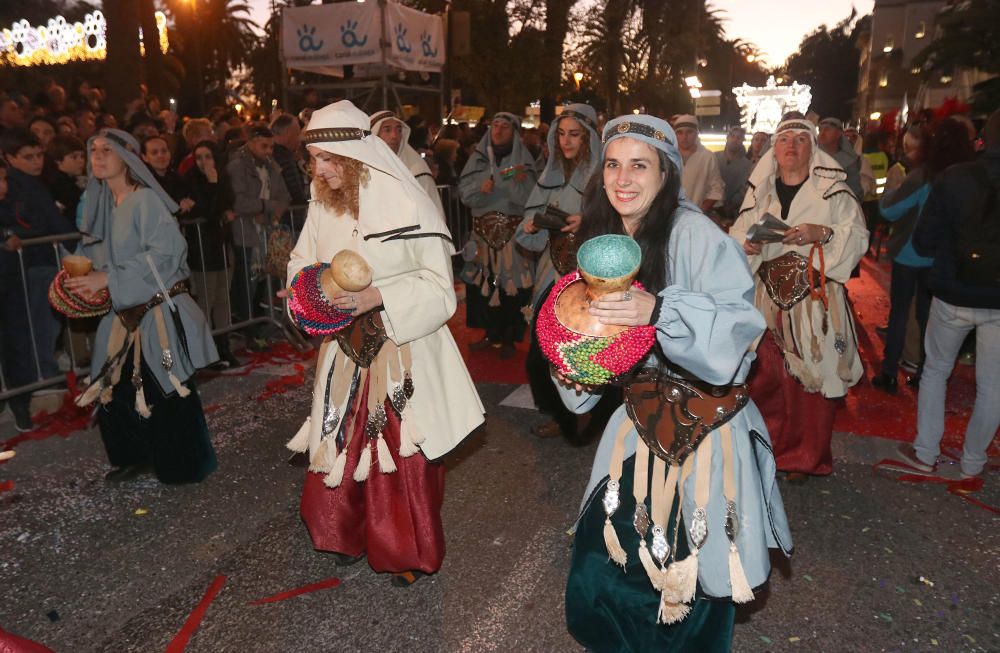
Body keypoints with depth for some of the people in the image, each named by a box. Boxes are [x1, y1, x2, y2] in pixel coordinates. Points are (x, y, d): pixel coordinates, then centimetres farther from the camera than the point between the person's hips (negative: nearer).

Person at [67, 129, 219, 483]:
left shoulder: (146, 200, -12)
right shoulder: (100, 202, 11)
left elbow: (164, 252, -21)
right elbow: (101, 254, 20)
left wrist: (109, 278, -22)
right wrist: (81, 273, 0)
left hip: (159, 310, -7)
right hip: (124, 312, 7)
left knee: (166, 394, 0)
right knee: (117, 389, 9)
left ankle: (181, 464, 16)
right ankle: (135, 456, 27)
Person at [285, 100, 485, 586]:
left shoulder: (405, 205, -16)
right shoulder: (323, 205, 1)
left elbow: (438, 289, -14)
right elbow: (302, 261, 15)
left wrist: (377, 296, -26)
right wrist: (308, 284, -7)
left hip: (401, 348, -5)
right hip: (347, 347, 5)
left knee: (402, 452, 4)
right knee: (343, 444, 13)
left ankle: (408, 551, 26)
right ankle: (350, 533, 37)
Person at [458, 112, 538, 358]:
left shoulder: (522, 160, 2)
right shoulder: (478, 157, 9)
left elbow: (528, 199, -6)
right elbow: (464, 191, 4)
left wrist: (520, 183, -25)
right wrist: (480, 188, -15)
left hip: (513, 231, -3)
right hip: (483, 229, 3)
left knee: (510, 281, -4)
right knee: (485, 280, 4)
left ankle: (509, 338, 8)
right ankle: (491, 333, 18)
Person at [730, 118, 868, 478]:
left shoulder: (833, 189, -1)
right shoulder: (760, 189, 9)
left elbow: (859, 237, -6)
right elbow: (738, 232, 11)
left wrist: (821, 233, -22)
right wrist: (746, 243, -11)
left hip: (814, 297, -3)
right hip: (768, 295, 3)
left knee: (812, 377, 2)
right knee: (764, 375, 8)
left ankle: (806, 456, 20)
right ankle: (767, 446, 29)